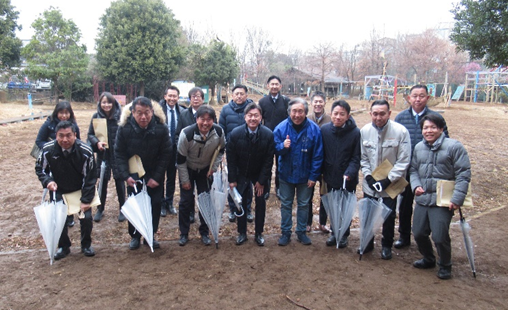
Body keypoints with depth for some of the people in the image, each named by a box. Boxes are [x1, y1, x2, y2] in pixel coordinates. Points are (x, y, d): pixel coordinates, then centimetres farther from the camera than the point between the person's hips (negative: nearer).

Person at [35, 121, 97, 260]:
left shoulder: (85, 151, -25)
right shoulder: (47, 150, -20)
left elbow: (90, 177, -16)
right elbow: (40, 168, 0)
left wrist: (86, 200, -18)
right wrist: (48, 181, -22)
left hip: (80, 190, -2)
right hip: (58, 190, 2)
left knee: (86, 217, -7)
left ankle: (86, 245, 21)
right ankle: (63, 247, 26)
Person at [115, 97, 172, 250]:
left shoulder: (161, 128, -20)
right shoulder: (124, 128, -18)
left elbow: (166, 154, -12)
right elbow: (119, 153, -9)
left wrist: (156, 177, -15)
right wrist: (125, 176, -18)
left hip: (154, 174, 0)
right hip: (133, 174, 0)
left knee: (155, 203, 3)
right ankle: (135, 236, 22)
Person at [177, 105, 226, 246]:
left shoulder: (218, 132, -22)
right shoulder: (186, 134, -30)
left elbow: (221, 150, 1)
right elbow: (180, 159, -18)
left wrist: (214, 167, -6)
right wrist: (185, 180, -13)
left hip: (205, 170, 2)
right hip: (188, 170, -2)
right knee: (186, 201, 0)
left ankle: (204, 232, 23)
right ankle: (184, 233, 18)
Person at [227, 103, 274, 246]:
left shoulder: (268, 134, -19)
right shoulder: (235, 133, -17)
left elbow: (268, 160, -12)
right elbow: (231, 158, -9)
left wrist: (262, 181, -12)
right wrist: (232, 179, -9)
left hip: (260, 174, 0)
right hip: (241, 174, 0)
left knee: (261, 203, 7)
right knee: (241, 202, 5)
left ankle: (259, 233, 24)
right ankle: (242, 233, 23)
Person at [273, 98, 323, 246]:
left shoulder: (314, 129, -15)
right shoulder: (281, 128, -12)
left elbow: (317, 155, -10)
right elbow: (275, 150, -7)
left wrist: (313, 176, -10)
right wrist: (282, 146, -29)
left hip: (305, 176, 0)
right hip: (286, 174, 1)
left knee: (303, 204, 15)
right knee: (285, 204, 13)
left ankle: (301, 232, 32)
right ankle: (285, 232, 28)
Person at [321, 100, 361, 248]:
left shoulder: (355, 132, -15)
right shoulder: (324, 129, -7)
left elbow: (356, 158, -11)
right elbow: (321, 154, 1)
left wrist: (349, 173, -23)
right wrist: (321, 173, 0)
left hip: (348, 180, -2)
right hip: (330, 178, 2)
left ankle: (344, 235, 34)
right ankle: (334, 232, 37)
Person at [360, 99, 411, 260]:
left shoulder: (401, 131, -16)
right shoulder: (364, 131, -7)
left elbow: (403, 161, -13)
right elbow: (363, 158, 2)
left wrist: (388, 180, -17)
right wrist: (368, 176, -9)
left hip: (391, 185, -2)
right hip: (370, 184, 3)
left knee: (388, 217, 13)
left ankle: (386, 246, 34)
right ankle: (367, 243, 38)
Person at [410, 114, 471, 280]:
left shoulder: (454, 147, -9)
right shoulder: (419, 147, 8)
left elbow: (463, 174, -10)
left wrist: (457, 199, -16)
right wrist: (416, 185, -3)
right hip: (422, 199, 6)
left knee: (440, 236, -5)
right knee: (419, 233, 12)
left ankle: (445, 266, 24)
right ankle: (428, 259, 39)